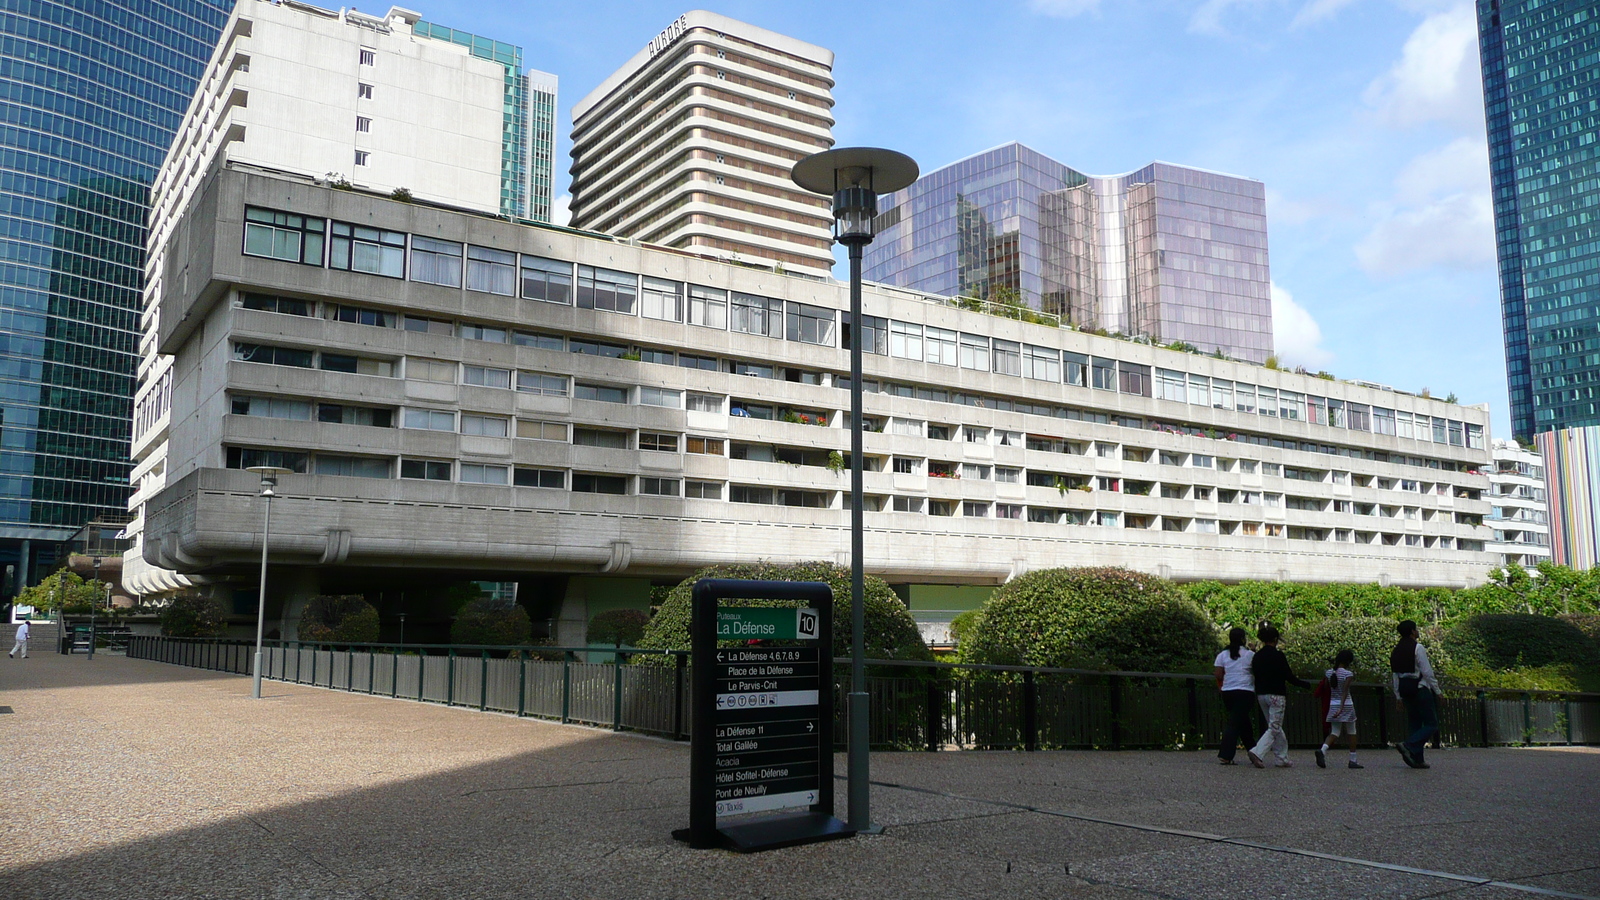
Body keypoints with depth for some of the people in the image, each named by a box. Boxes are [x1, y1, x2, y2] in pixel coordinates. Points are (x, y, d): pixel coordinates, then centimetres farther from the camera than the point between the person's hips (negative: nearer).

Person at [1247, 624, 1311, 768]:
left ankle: (1283, 759, 18)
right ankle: (1256, 752, -21)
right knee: (1274, 728, -4)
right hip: (1276, 695, -7)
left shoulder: (1257, 656, 7)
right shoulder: (1278, 655, -11)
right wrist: (1306, 684, 6)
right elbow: (1289, 677, -9)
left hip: (1261, 695, 7)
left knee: (1276, 728, 15)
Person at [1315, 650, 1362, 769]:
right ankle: (1353, 760, 15)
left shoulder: (1329, 673, 3)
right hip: (1346, 705, -4)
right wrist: (1341, 708, -26)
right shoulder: (1348, 674, -12)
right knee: (1352, 733, 11)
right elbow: (1345, 692, -21)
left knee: (1334, 732, 5)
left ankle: (1322, 750, -22)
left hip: (1333, 705, 4)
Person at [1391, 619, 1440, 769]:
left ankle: (1417, 759, 9)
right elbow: (1427, 672, -13)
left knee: (1415, 725, 11)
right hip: (1420, 688, -7)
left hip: (1405, 689, 7)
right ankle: (1408, 745, -19)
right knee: (1431, 725, -2)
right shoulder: (1418, 648, -10)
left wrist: (1398, 696, 16)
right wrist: (1436, 690, -4)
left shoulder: (1396, 651, 11)